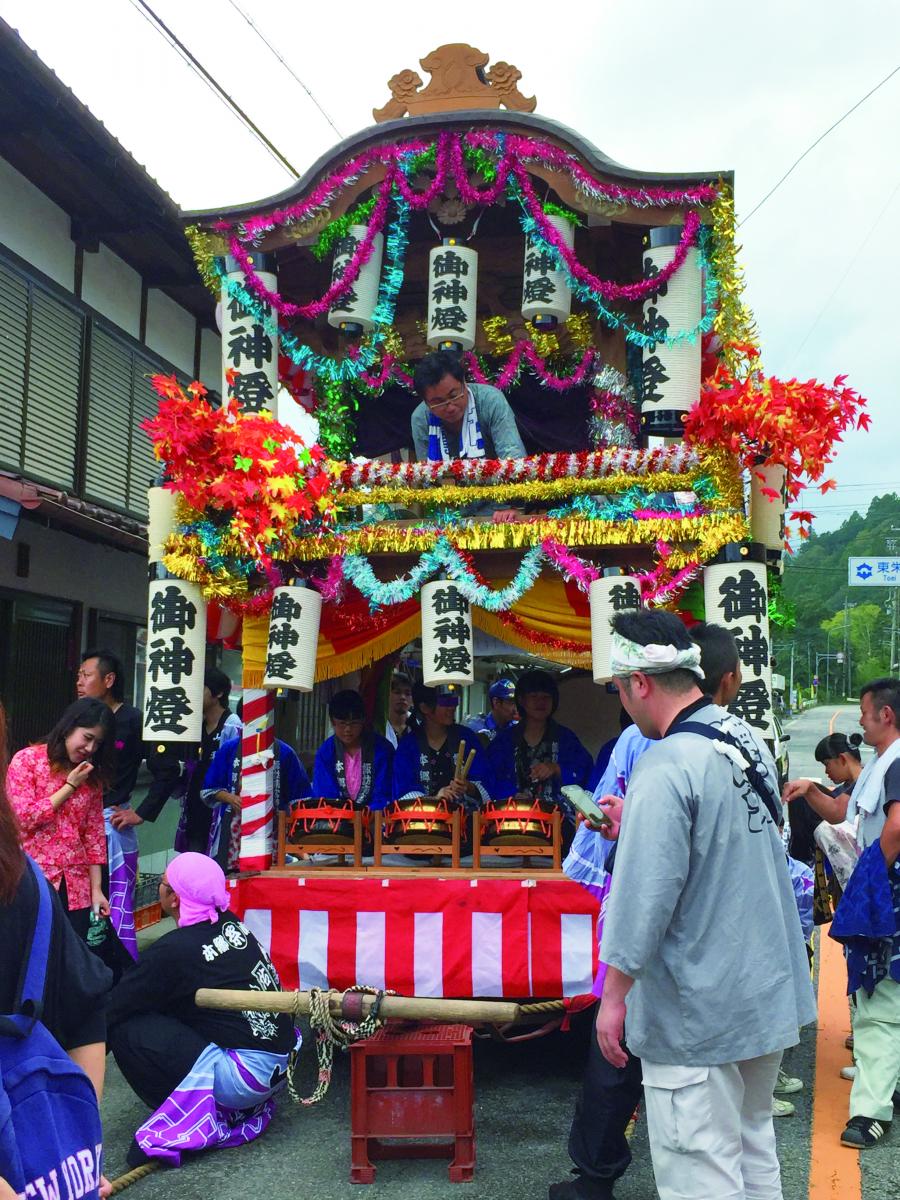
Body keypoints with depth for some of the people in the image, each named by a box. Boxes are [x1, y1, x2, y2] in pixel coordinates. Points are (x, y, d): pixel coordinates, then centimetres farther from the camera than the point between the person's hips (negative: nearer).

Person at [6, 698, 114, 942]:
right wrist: (70, 785, -9)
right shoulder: (27, 760, -3)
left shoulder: (92, 776, 10)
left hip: (76, 888, 4)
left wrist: (96, 889, 4)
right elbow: (23, 818, -11)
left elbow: (94, 833, 9)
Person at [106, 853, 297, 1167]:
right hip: (280, 1065, 8)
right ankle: (246, 1107, 18)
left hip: (246, 1076, -8)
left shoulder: (174, 950, -15)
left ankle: (195, 1123, -2)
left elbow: (115, 1007, -4)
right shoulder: (231, 925, 6)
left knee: (126, 1029, -6)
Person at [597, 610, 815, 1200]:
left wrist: (614, 996, -13)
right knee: (753, 1145, 22)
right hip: (771, 991, 8)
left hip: (698, 1013, -8)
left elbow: (644, 899, -24)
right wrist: (639, 820, 23)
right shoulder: (748, 738, 2)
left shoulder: (665, 769, -24)